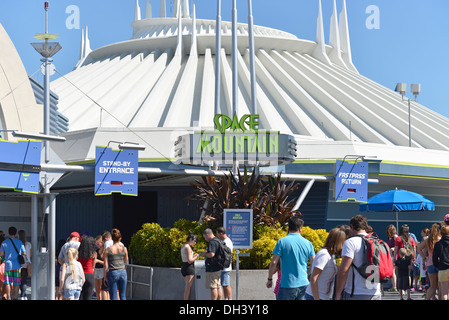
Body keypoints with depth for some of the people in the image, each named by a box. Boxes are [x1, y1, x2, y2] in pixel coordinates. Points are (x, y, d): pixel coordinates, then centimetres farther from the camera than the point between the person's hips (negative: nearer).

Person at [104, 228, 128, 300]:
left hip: (113, 273, -2)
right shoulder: (124, 249, -1)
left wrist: (105, 276, 6)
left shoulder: (108, 250, -5)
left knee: (113, 297, 4)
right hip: (123, 272, 2)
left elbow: (106, 265, -6)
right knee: (123, 296, 11)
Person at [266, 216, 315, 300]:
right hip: (303, 284, 4)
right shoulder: (307, 243, 4)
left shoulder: (282, 242, -7)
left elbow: (274, 262, -10)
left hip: (287, 285, -4)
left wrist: (269, 279, 2)